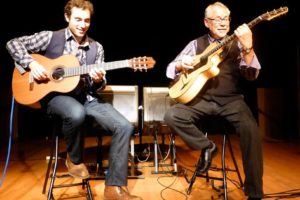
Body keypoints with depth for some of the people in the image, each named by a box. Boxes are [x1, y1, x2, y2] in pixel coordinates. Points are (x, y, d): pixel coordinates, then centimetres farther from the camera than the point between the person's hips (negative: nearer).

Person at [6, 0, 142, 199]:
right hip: (56, 95, -3)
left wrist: (99, 80, -18)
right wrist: (31, 64, -14)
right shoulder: (50, 37, 1)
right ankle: (74, 158, -6)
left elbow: (98, 86, 7)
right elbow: (13, 43, 2)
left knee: (125, 127, -18)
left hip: (87, 97, 4)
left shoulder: (96, 48, 9)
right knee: (77, 114, -41)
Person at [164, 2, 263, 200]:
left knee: (251, 128, -29)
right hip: (202, 99, 2)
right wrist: (181, 64, -14)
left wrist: (248, 47, -26)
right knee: (172, 116, -23)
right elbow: (170, 69, 9)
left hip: (231, 100, -1)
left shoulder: (238, 43, 5)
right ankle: (207, 146, 0)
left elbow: (252, 75, -10)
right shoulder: (197, 43, 9)